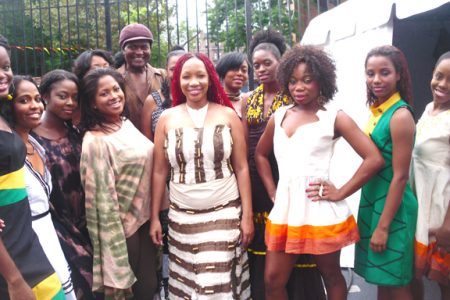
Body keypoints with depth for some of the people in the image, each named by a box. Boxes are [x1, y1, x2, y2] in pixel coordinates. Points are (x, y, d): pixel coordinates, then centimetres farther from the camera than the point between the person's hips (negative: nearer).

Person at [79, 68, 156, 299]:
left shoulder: (127, 124, 4)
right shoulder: (95, 141, -20)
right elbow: (102, 195, -20)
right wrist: (114, 235, -17)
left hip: (145, 216, 7)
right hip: (122, 223, -7)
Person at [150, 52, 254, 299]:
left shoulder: (228, 115, 0)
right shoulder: (167, 119, 2)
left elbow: (242, 168, 1)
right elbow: (159, 172, 5)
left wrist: (247, 215, -2)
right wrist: (154, 217, 4)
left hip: (225, 212, -1)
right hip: (182, 216, 2)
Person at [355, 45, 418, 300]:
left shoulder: (400, 116, -18)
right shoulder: (376, 111, 6)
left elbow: (400, 176, -18)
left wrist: (383, 226, -17)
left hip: (392, 208, -7)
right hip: (372, 202, 8)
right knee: (382, 279, 19)